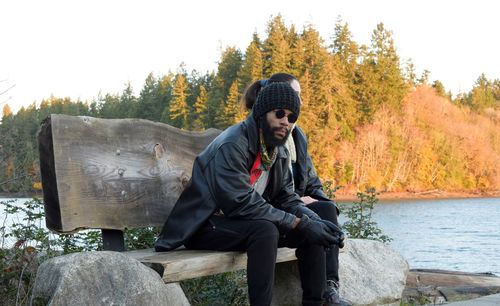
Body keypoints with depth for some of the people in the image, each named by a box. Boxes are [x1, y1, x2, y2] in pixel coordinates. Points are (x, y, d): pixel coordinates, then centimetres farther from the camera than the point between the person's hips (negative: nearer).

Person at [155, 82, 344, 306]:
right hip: (205, 226, -8)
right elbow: (241, 203, -29)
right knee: (265, 230, -35)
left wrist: (315, 221, -13)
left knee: (312, 230, -5)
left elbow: (286, 198, 7)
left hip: (244, 222, 8)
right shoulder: (232, 145, -22)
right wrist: (299, 223, -27)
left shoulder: (278, 151, 6)